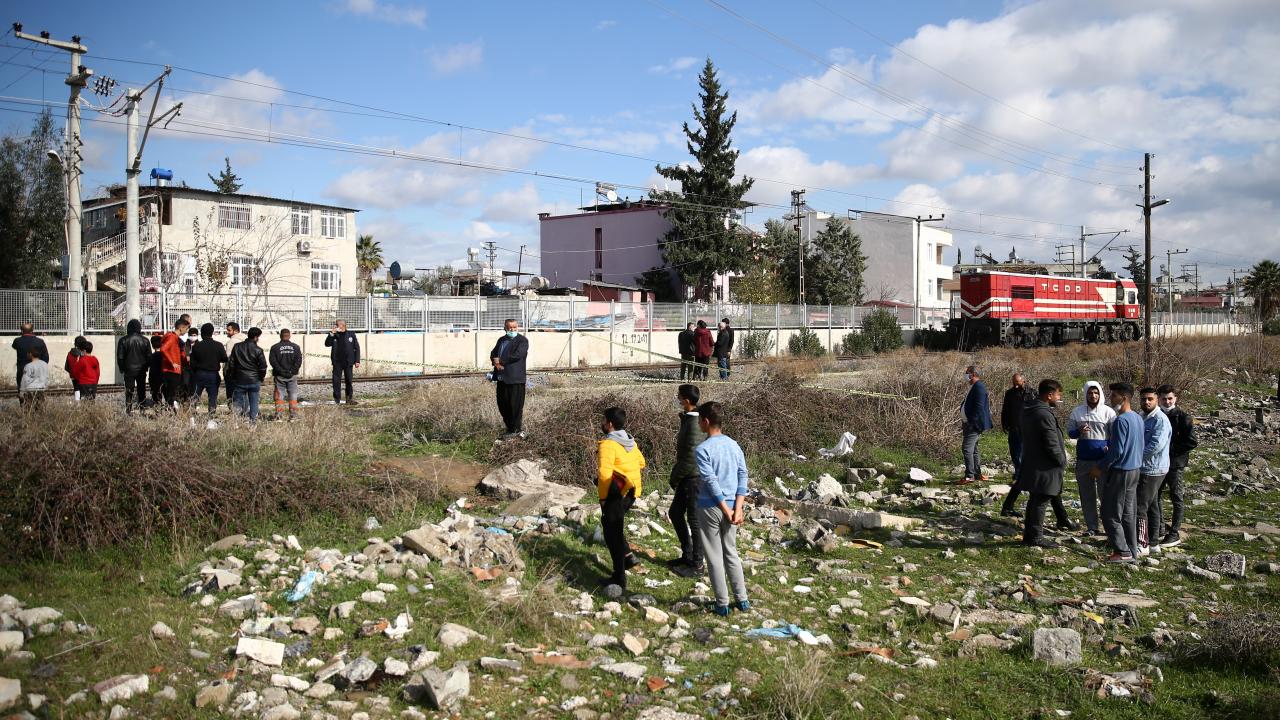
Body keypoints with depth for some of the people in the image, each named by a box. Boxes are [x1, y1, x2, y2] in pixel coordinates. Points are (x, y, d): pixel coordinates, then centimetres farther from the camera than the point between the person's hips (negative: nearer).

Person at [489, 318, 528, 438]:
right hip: (501, 378, 7)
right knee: (502, 404, 11)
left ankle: (515, 430, 8)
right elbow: (493, 354, 14)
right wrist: (495, 362, -9)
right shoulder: (501, 340, 19)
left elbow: (517, 355, -18)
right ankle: (510, 426, 25)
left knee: (515, 405, -1)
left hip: (515, 379, -7)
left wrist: (501, 360, -13)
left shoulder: (522, 340, -4)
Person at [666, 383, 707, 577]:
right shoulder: (688, 418, 8)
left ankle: (696, 565, 11)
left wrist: (674, 478, -12)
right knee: (675, 513, 18)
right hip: (687, 478, 10)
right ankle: (687, 555, 29)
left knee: (694, 520, 0)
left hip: (694, 478, -10)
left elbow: (691, 458, -24)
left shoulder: (694, 424, -23)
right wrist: (676, 475, 13)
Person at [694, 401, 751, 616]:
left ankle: (722, 604, 11)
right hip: (731, 506, 6)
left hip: (710, 508, -6)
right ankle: (742, 599, 21)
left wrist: (727, 510, -12)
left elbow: (711, 482, -18)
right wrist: (738, 508, -4)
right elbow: (743, 475, 0)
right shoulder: (733, 445, 5)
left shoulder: (702, 449, -14)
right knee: (731, 553, 18)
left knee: (714, 557, 5)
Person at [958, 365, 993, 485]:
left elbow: (979, 407, -22)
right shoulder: (974, 387, 16)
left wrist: (971, 423, -22)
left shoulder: (979, 387, -16)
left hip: (975, 424, -11)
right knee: (973, 449, 15)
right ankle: (977, 474, 23)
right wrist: (965, 422, 19)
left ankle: (969, 476, -10)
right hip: (969, 424, 11)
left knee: (967, 449, -12)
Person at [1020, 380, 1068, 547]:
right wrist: (1062, 463, -6)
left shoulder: (1026, 411, 9)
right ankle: (1036, 537, 6)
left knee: (1035, 500, 17)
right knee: (1041, 502, -1)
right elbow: (1052, 444, -21)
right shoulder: (1045, 414, -22)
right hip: (1044, 467, -9)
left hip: (1030, 463, 9)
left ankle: (1028, 534, 24)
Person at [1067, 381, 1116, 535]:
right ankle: (1092, 527, 15)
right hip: (1083, 459, 3)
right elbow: (1070, 432, 10)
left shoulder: (1108, 412, -2)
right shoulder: (1077, 411, 5)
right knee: (1087, 495, 7)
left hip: (1103, 459, -3)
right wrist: (1079, 431, -13)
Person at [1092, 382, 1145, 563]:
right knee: (1129, 514, 12)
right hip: (1135, 470, 9)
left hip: (1120, 472, -9)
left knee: (1111, 514, 0)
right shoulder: (1138, 418, 9)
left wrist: (1100, 467, -12)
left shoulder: (1121, 421, -19)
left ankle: (1123, 552, 1)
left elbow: (1117, 451, -21)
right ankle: (1132, 553, 16)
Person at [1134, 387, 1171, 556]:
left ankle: (1142, 544, -7)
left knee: (1140, 507, -10)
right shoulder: (1143, 418, 14)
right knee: (1152, 506, 14)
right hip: (1144, 468, 10)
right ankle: (1154, 542, 22)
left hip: (1152, 470, -10)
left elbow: (1156, 445, -25)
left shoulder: (1160, 420, -16)